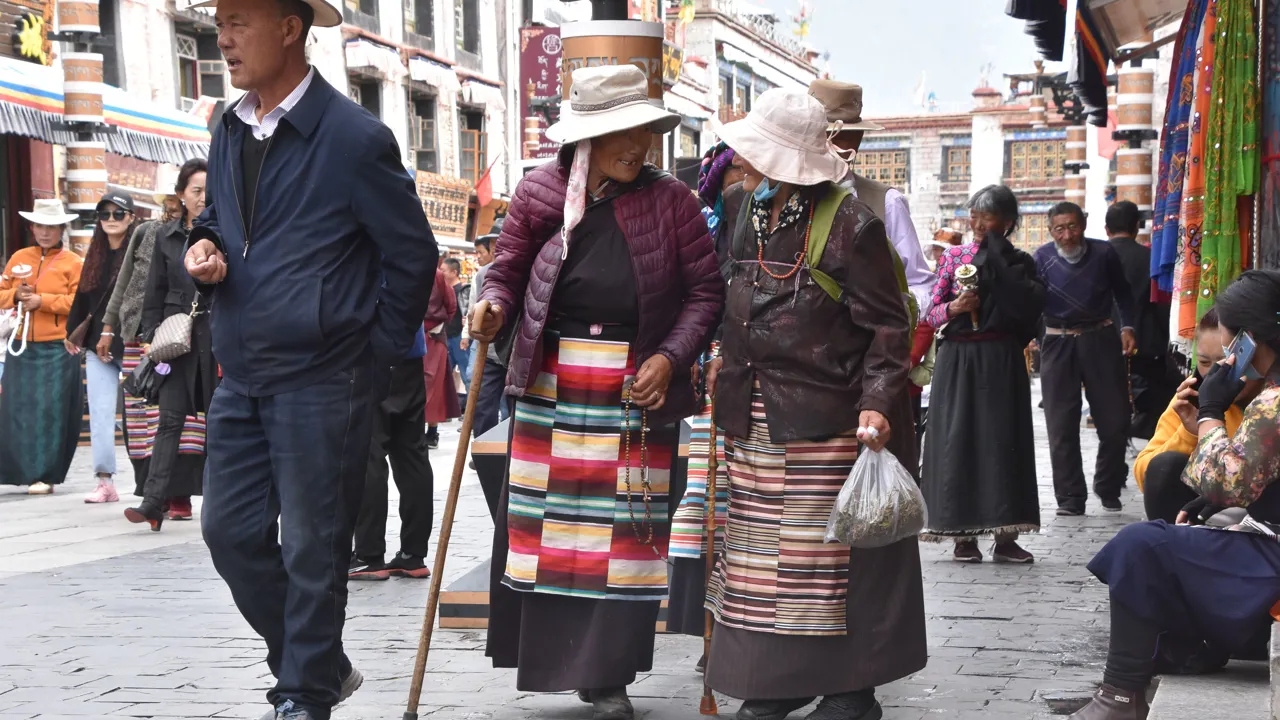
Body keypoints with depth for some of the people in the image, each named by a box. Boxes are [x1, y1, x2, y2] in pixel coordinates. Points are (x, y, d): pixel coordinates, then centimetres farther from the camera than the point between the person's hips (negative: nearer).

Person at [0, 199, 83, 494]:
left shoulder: (73, 262, 1)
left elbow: (80, 302, -8)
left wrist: (41, 300, -14)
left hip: (57, 348, -4)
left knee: (50, 411, -5)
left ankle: (45, 475, 0)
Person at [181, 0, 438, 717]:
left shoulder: (355, 138, -12)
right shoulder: (228, 130, 10)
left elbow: (413, 254, -7)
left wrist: (374, 360, -4)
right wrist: (204, 248, 1)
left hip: (321, 383, -7)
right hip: (242, 379, 7)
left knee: (311, 551, 2)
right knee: (231, 531, 10)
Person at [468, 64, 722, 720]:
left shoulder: (669, 199, -1)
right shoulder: (539, 192, 1)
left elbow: (706, 289, 1)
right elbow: (508, 270, 9)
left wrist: (671, 357, -11)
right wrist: (493, 307, -12)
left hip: (637, 390, -1)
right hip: (550, 388, 1)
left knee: (625, 528, 3)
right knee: (539, 520, 4)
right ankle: (545, 655, 19)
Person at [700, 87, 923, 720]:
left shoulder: (849, 224, -13)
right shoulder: (748, 215, 10)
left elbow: (888, 326, -13)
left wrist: (879, 401, -21)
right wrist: (730, 359, 15)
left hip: (824, 423, -7)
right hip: (755, 423, 7)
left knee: (831, 557, 1)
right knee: (762, 553, 10)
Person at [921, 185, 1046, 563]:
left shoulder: (1017, 262, 7)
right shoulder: (954, 256, 10)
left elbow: (1029, 306, -12)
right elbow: (931, 312, 8)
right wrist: (953, 307, -14)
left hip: (1000, 360, -1)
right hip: (956, 358, 1)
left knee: (1003, 439, -3)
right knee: (956, 440, -1)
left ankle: (1005, 535, 0)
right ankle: (963, 534, 4)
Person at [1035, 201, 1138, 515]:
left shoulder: (1104, 254, 0)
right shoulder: (1042, 259, -3)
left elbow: (1122, 293, 14)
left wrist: (1127, 327, 3)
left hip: (1101, 340, 1)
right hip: (1058, 344, -1)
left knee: (1115, 419, 2)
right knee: (1062, 425, -1)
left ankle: (1108, 488, 23)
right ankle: (1071, 498, 7)